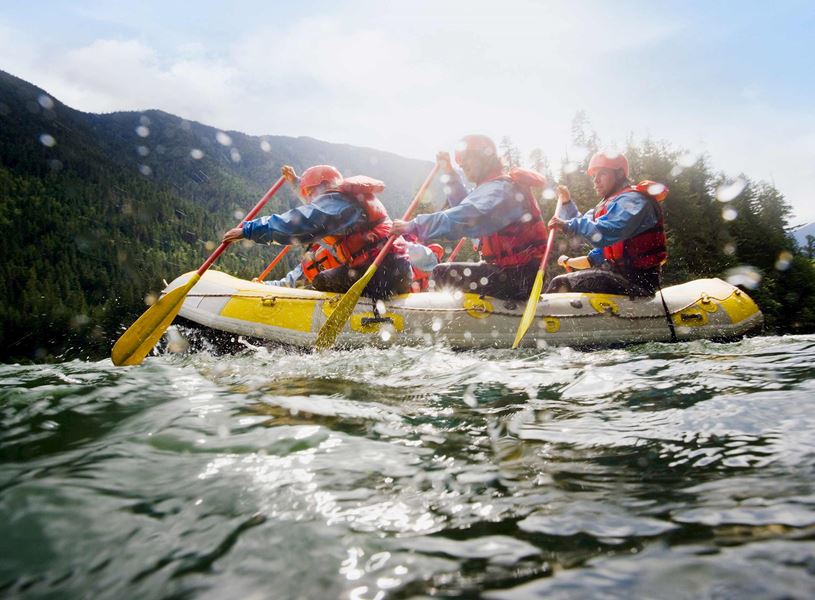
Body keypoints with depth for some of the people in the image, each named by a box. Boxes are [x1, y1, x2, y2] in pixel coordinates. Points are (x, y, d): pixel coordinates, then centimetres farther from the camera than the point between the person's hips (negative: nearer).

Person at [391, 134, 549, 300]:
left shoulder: (498, 189, -16)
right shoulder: (500, 185, 16)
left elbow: (461, 219, -29)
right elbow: (465, 208, 23)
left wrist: (413, 226, -26)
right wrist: (449, 174, 14)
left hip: (519, 277, -10)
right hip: (524, 273, 10)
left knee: (443, 274, -11)